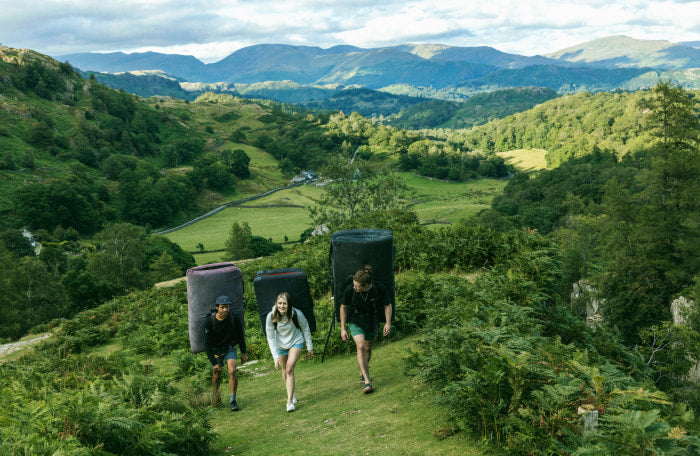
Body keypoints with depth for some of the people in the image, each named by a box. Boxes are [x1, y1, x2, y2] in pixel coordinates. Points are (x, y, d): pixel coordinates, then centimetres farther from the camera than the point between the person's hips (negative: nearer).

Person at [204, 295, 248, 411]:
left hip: (229, 348, 0)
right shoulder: (210, 322, -24)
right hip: (215, 350, 0)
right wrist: (214, 362, -18)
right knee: (217, 373, 9)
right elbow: (207, 344, -18)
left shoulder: (235, 319, -19)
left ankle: (233, 400, -6)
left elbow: (241, 336, 0)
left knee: (232, 371, -17)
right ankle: (216, 393, 41)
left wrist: (243, 353, 7)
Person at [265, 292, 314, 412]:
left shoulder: (297, 314, -26)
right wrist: (275, 357, -23)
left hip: (296, 342, -2)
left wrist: (310, 347, 0)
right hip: (280, 345, 2)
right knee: (285, 370, 15)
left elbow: (305, 329, -7)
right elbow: (270, 338, -15)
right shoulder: (271, 317, -23)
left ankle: (290, 401, -17)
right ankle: (291, 393, 41)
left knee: (289, 369, -18)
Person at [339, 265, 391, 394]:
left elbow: (387, 305, -6)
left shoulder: (379, 288, -25)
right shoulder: (349, 289, -27)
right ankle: (367, 381, -19)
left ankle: (362, 373, 41)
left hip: (372, 320, 2)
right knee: (360, 346, -20)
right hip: (356, 320, -2)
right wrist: (342, 328, -6)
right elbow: (343, 307, -8)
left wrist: (388, 323, -16)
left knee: (368, 348, 14)